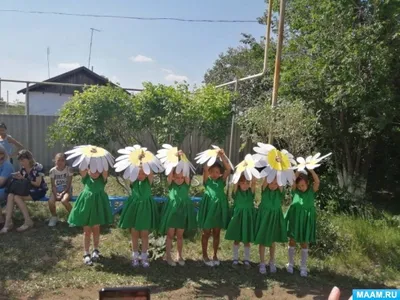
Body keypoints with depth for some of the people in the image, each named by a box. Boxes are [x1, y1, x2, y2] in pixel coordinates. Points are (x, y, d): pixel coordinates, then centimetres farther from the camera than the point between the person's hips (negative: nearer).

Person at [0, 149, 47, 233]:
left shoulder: (38, 167, -14)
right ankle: (8, 223, -26)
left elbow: (37, 184, -13)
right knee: (10, 196, -23)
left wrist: (24, 179, -19)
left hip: (39, 191, -6)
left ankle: (28, 221, -20)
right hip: (28, 189, 6)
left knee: (17, 197, -28)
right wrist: (18, 177, -12)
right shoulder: (23, 168, 5)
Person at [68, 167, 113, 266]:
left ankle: (95, 250, 32)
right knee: (87, 230, 7)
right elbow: (81, 170, -18)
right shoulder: (86, 178, -1)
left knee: (96, 229, 14)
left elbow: (105, 172, -21)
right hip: (87, 203, 0)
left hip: (98, 204, 0)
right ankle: (86, 254, 16)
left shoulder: (102, 179, -3)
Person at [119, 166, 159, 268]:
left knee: (144, 234, 7)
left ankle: (144, 256, 20)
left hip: (146, 208, -1)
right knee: (134, 233, 9)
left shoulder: (149, 181, -7)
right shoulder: (133, 180, -4)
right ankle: (135, 256, 23)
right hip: (134, 207, 1)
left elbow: (150, 173, -26)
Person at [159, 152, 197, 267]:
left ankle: (179, 256, 26)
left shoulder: (186, 184, -2)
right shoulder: (171, 184, -5)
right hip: (172, 209, -1)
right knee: (170, 234, 6)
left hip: (183, 210, 2)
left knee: (180, 235, 13)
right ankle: (168, 256, 18)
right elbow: (170, 172, -18)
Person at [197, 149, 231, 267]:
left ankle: (215, 255, 26)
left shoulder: (222, 180, 4)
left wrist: (222, 156, -16)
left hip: (219, 207, 2)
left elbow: (229, 169, -9)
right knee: (206, 233, 8)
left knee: (216, 233, 12)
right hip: (209, 206, -2)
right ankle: (205, 256, 22)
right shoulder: (207, 180, 0)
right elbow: (205, 169, -18)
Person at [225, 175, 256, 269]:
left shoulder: (251, 191, -3)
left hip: (248, 217, 1)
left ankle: (247, 259, 24)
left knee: (247, 240, 10)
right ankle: (235, 258, 24)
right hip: (238, 216, -1)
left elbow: (254, 182, -19)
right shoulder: (236, 191, -6)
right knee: (237, 239, 10)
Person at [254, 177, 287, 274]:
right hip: (264, 216, -1)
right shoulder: (265, 189, -10)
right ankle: (262, 263, 18)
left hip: (275, 217, 2)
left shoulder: (280, 191, -8)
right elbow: (265, 180, -27)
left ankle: (272, 262, 31)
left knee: (272, 241, 15)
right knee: (262, 241, 5)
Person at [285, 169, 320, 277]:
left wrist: (310, 169, -16)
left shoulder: (312, 190, 1)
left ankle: (303, 267, 19)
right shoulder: (295, 190, 2)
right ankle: (290, 264, 23)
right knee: (292, 240, 8)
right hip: (295, 216, 0)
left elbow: (317, 181, -15)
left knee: (304, 243, 9)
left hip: (306, 218, 0)